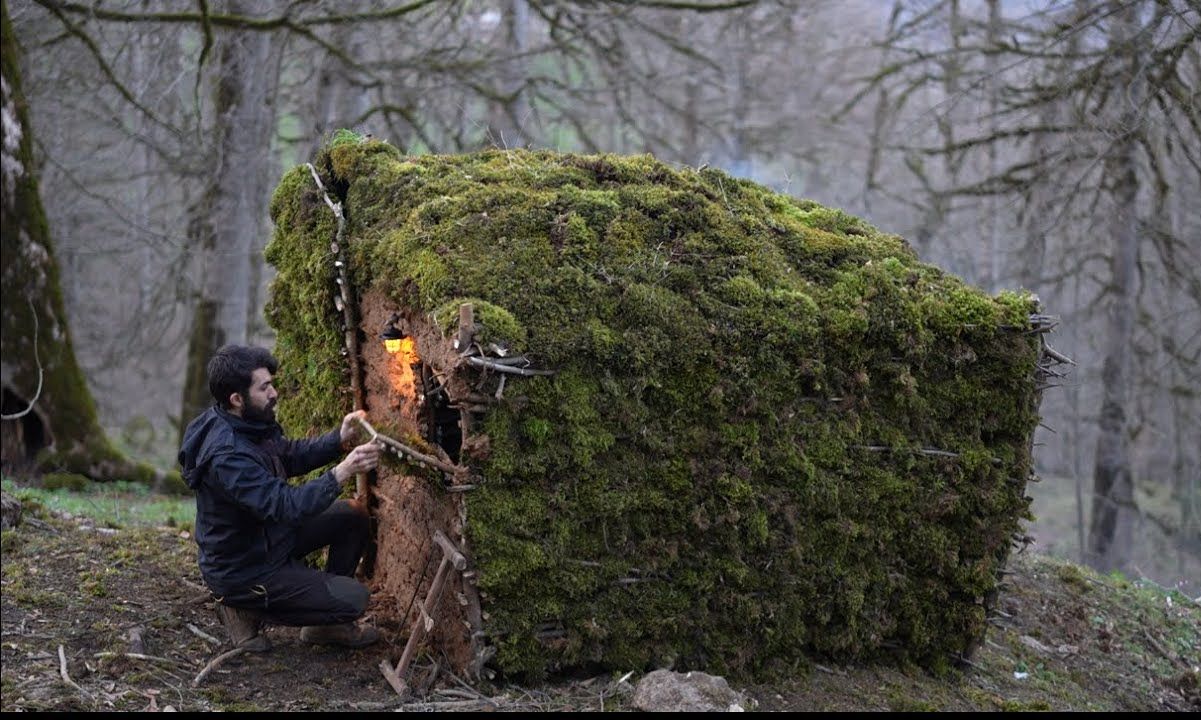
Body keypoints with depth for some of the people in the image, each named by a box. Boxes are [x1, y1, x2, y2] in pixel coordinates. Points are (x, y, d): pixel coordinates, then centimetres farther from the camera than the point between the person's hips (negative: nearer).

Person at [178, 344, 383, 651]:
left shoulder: (250, 423, -4)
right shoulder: (226, 456, -34)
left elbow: (291, 456, 11)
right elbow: (285, 506, -38)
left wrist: (339, 439, -4)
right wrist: (341, 473, -41)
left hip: (269, 538, 10)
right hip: (244, 573, -10)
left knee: (354, 516, 7)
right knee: (353, 599, -12)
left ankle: (328, 623, 16)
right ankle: (247, 610, 6)